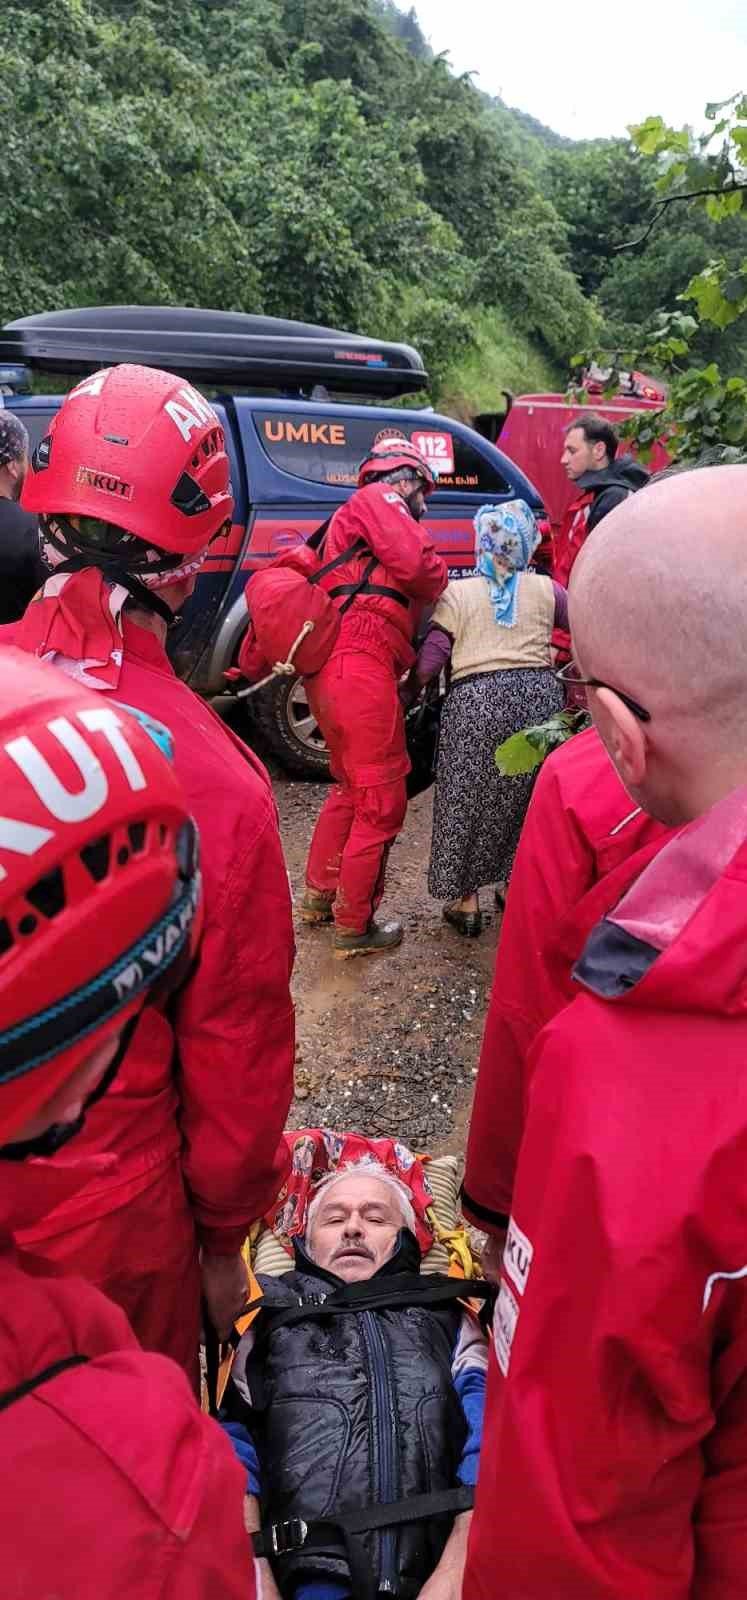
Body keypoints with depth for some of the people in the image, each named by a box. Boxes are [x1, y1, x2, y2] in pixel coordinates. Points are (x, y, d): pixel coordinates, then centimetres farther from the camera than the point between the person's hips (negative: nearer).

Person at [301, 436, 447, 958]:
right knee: (382, 802, -3)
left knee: (351, 786, 23)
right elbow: (418, 565, -14)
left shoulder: (351, 522, 34)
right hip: (360, 665, -10)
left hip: (330, 667, 10)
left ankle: (319, 895, 33)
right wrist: (439, 583, 7)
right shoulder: (378, 499, 3)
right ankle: (354, 928, 5)